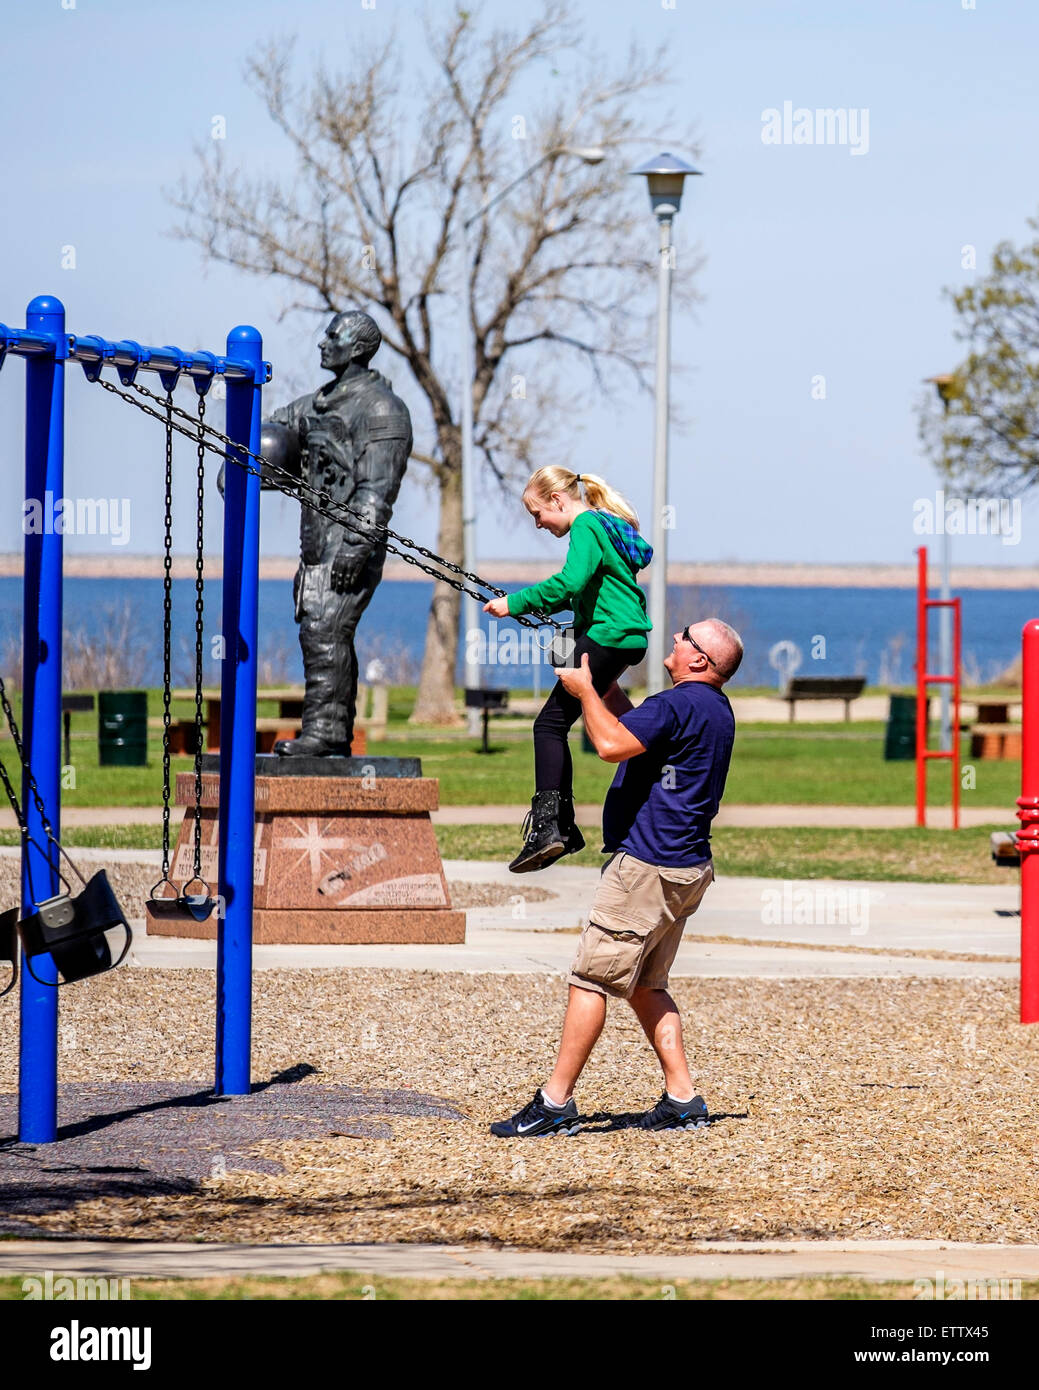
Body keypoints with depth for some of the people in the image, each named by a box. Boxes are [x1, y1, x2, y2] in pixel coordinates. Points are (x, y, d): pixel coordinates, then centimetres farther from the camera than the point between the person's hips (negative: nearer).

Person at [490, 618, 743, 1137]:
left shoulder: (678, 704, -16)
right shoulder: (715, 710, 16)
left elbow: (613, 743, -27)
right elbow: (633, 725, 30)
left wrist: (584, 689, -13)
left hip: (648, 867, -10)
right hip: (687, 867, 10)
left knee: (590, 980, -6)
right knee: (645, 986, 16)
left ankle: (556, 1103, -6)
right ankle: (681, 1099, 12)